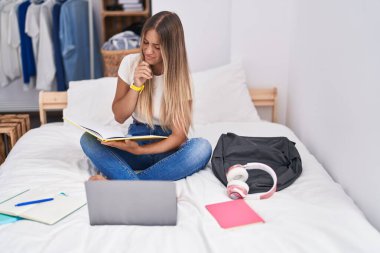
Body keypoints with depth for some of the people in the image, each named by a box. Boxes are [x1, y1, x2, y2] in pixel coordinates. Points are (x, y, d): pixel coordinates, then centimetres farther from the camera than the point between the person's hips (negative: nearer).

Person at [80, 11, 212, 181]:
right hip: (136, 138, 2)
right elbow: (119, 117, -2)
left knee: (202, 147, -34)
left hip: (167, 148, -2)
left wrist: (140, 150, -29)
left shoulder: (180, 76, -12)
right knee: (88, 139, -22)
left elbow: (179, 135, -16)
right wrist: (136, 85, -18)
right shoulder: (130, 63, -5)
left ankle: (119, 182, -35)